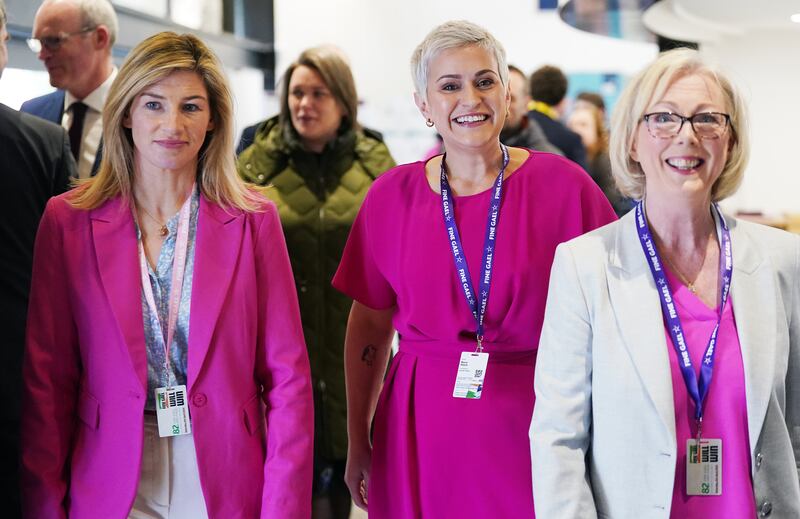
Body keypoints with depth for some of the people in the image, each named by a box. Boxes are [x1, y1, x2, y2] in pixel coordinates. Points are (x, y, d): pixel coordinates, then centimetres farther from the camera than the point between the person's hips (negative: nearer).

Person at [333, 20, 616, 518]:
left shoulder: (564, 185, -5)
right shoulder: (392, 195, 2)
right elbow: (368, 326, 9)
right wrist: (358, 444, 9)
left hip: (529, 432, -1)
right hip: (421, 437, 2)